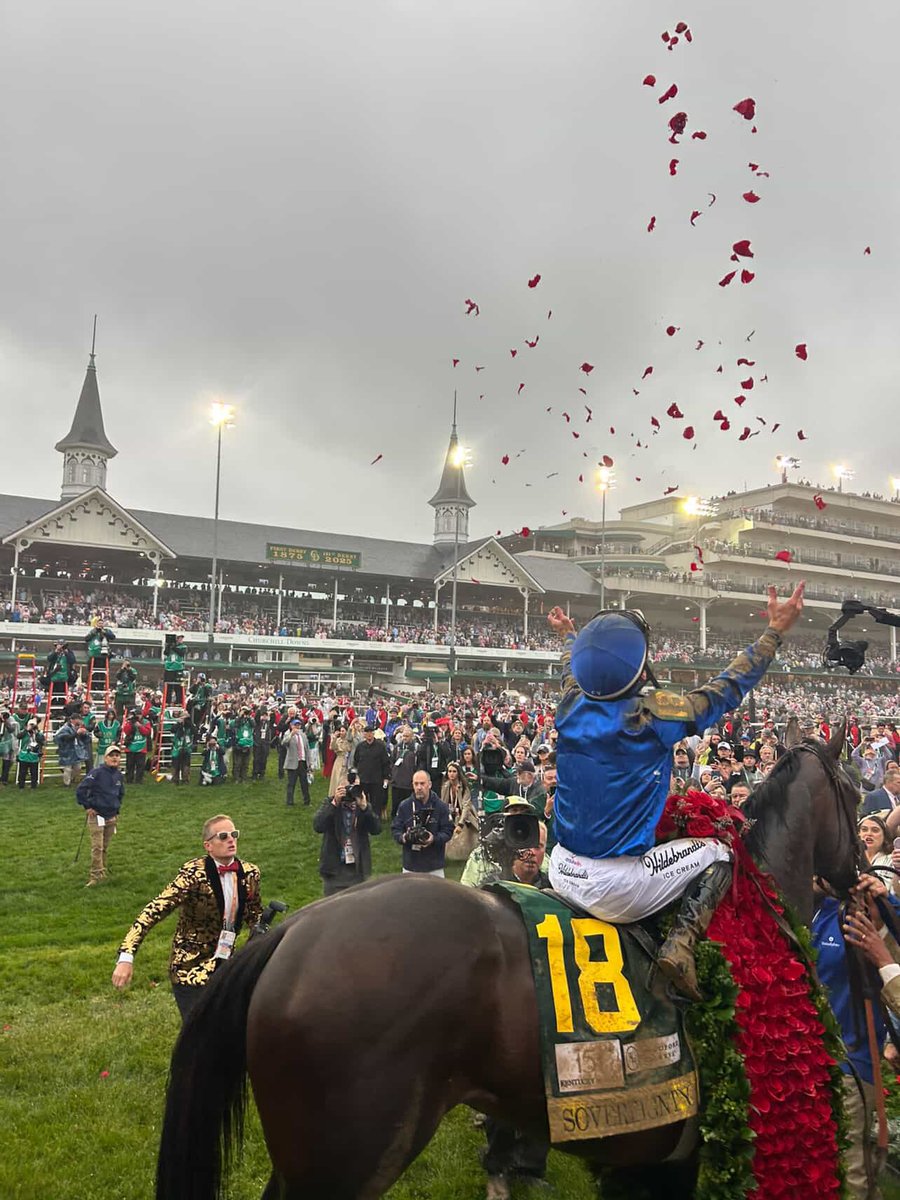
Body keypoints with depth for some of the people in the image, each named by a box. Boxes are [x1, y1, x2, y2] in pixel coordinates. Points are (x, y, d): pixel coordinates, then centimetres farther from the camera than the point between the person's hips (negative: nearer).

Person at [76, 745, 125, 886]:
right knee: (97, 847, -10)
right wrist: (87, 806, -12)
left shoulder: (119, 775, 6)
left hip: (112, 816, 6)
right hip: (96, 815, -6)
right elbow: (80, 790, -17)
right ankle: (95, 876, -6)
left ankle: (102, 872, 23)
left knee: (105, 847, 13)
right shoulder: (96, 773, -14)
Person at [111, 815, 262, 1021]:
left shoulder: (249, 874, -2)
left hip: (226, 965, 5)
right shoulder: (194, 873, -17)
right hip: (191, 970, -5)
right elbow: (154, 911, -24)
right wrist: (126, 957, -31)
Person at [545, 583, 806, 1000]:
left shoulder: (570, 707, -2)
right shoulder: (652, 714, -17)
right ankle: (681, 942, -1)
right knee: (716, 853, 15)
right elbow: (726, 690, -5)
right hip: (617, 888, -5)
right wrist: (775, 632, 4)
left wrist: (571, 637, 45)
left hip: (563, 874, 6)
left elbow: (574, 674, 24)